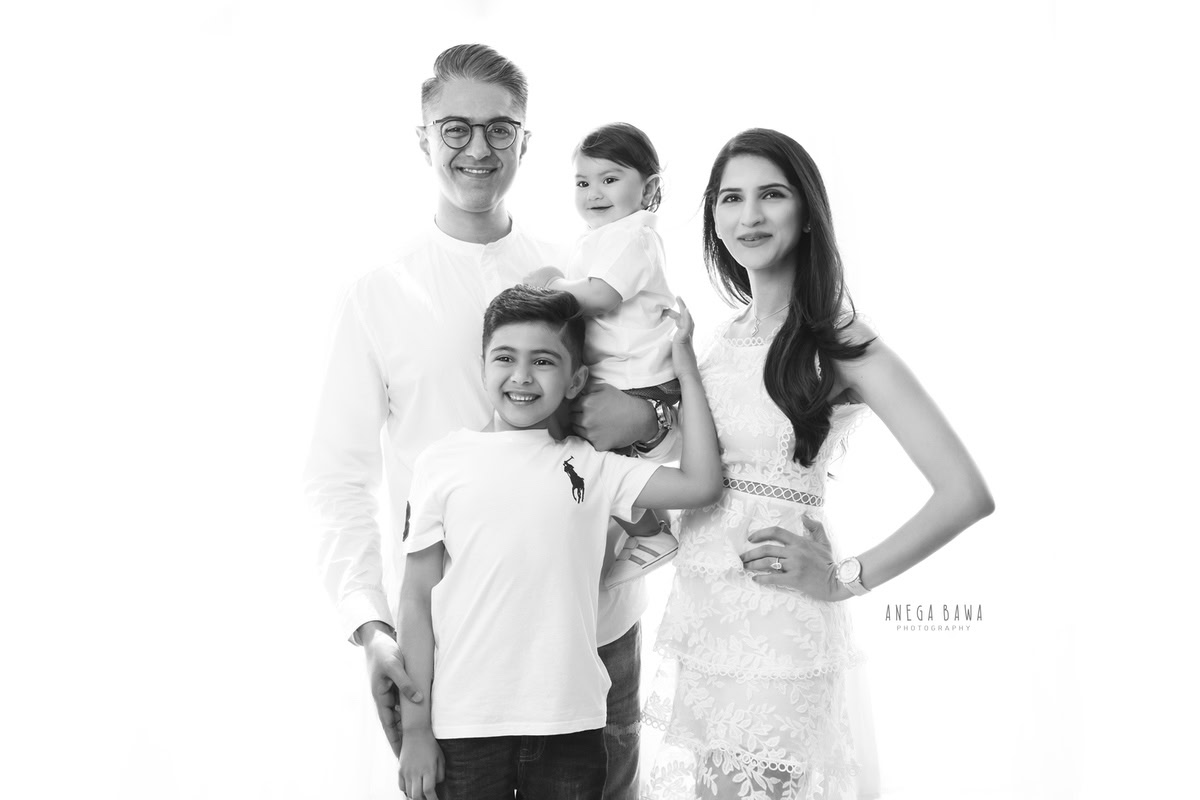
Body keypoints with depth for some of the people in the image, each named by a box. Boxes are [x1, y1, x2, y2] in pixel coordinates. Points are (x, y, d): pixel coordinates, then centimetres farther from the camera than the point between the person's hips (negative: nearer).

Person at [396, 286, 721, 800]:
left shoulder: (589, 467, 5)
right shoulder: (443, 462, 1)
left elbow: (701, 484, -5)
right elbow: (417, 598, 2)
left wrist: (685, 364, 0)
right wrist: (415, 728, 0)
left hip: (569, 724, 1)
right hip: (465, 726, -1)